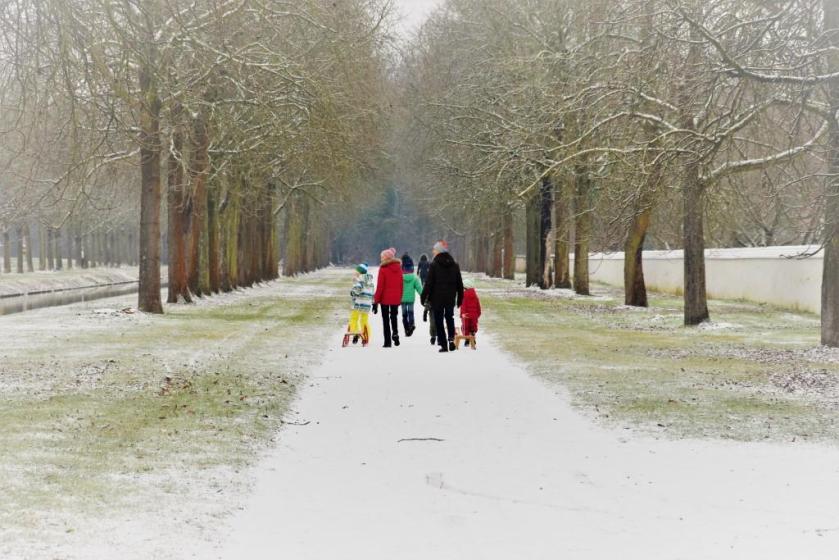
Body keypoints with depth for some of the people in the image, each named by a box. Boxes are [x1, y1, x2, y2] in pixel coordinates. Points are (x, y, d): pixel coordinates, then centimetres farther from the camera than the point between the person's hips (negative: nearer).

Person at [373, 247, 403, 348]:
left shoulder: (383, 269, -12)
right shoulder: (399, 268, 2)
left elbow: (380, 286, -12)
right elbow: (401, 284, 7)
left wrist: (376, 301, -7)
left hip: (385, 298, -4)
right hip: (396, 298, 4)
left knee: (386, 319, 6)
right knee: (394, 315, 22)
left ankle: (387, 341, 4)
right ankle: (395, 333, -2)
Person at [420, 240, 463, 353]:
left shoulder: (434, 265, -10)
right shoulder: (454, 265, 6)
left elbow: (429, 283, -11)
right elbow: (459, 284, 10)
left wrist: (423, 297, -3)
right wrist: (460, 298, 18)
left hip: (437, 298, -4)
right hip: (451, 298, 4)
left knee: (439, 320, 3)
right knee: (449, 317, 19)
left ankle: (443, 344, -1)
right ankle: (451, 338, -1)